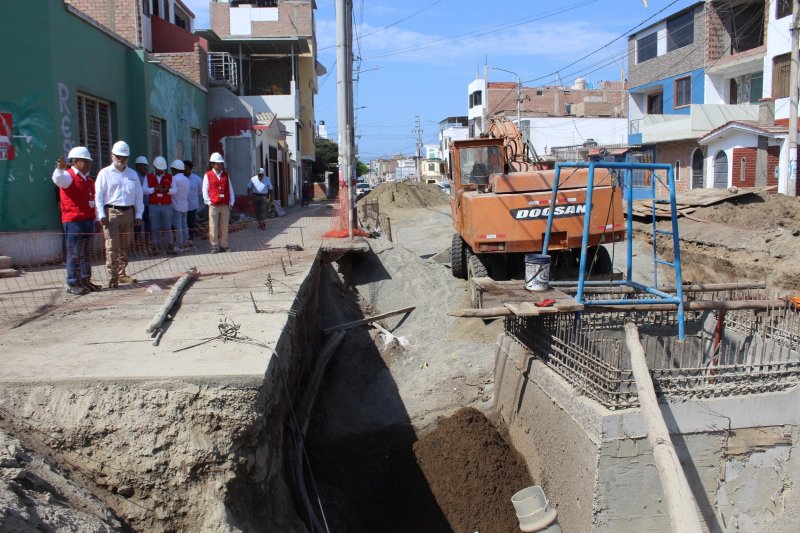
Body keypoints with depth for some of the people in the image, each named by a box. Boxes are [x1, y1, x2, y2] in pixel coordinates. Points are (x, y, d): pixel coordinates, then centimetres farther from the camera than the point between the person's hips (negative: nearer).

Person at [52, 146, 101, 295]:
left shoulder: (88, 180, 20)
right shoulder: (68, 176, -5)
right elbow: (58, 178, -29)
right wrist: (60, 168, -50)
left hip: (88, 220, 8)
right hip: (73, 221, -8)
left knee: (86, 252, 13)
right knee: (74, 253, -6)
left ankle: (85, 280, 21)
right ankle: (72, 284, -1)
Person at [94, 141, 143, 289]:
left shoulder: (132, 174, 15)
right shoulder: (105, 173, 2)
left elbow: (138, 195, 15)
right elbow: (98, 195, -2)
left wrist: (138, 214, 9)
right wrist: (102, 214, -11)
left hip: (128, 212, 5)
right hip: (111, 212, -4)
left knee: (124, 246, 11)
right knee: (112, 247, -9)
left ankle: (121, 274, 21)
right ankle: (112, 278, -10)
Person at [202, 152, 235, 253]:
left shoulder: (225, 175, 13)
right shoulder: (208, 175, 3)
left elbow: (230, 189, 13)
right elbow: (205, 191, 2)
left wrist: (231, 202, 6)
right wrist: (209, 202, -5)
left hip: (225, 206, 3)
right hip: (214, 206, -3)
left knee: (224, 227, 6)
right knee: (213, 227, -3)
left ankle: (224, 246, 14)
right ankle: (215, 247, 3)